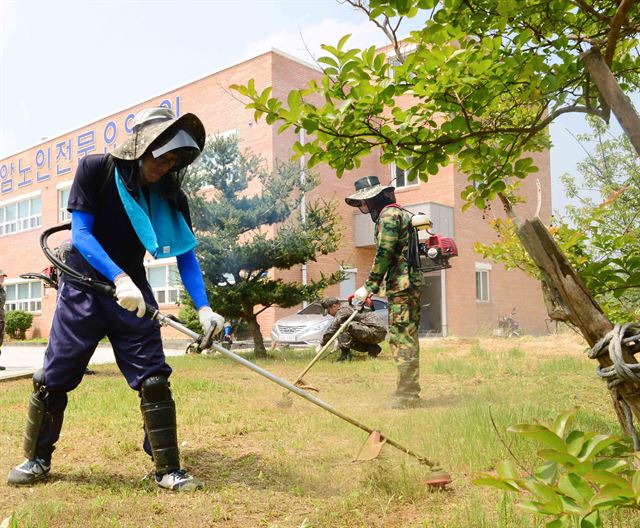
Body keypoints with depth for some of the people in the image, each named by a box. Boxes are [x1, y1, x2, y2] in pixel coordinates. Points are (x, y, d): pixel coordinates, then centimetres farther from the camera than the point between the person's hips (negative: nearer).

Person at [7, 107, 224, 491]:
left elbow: (186, 256, -5)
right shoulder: (95, 169, -12)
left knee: (154, 380, -6)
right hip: (83, 289, -1)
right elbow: (81, 233, -17)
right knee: (53, 379, 5)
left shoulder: (172, 196, -5)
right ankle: (37, 460, 27)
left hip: (133, 293, 2)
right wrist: (118, 278, -31)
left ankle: (168, 470, 5)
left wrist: (203, 308, -19)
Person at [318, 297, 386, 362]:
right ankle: (373, 348, 15)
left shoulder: (343, 310, -11)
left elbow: (332, 329, -13)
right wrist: (338, 341, 32)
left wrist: (321, 345, -6)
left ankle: (345, 355, -17)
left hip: (376, 331, -10)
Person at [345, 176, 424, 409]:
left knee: (401, 337, -9)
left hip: (401, 285, -10)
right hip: (410, 282, 10)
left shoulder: (388, 214, -9)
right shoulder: (399, 213, 22)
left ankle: (407, 396, -6)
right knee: (408, 337, 12)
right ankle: (410, 394, 19)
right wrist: (372, 287, 20)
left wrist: (369, 287, -12)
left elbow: (384, 254, -17)